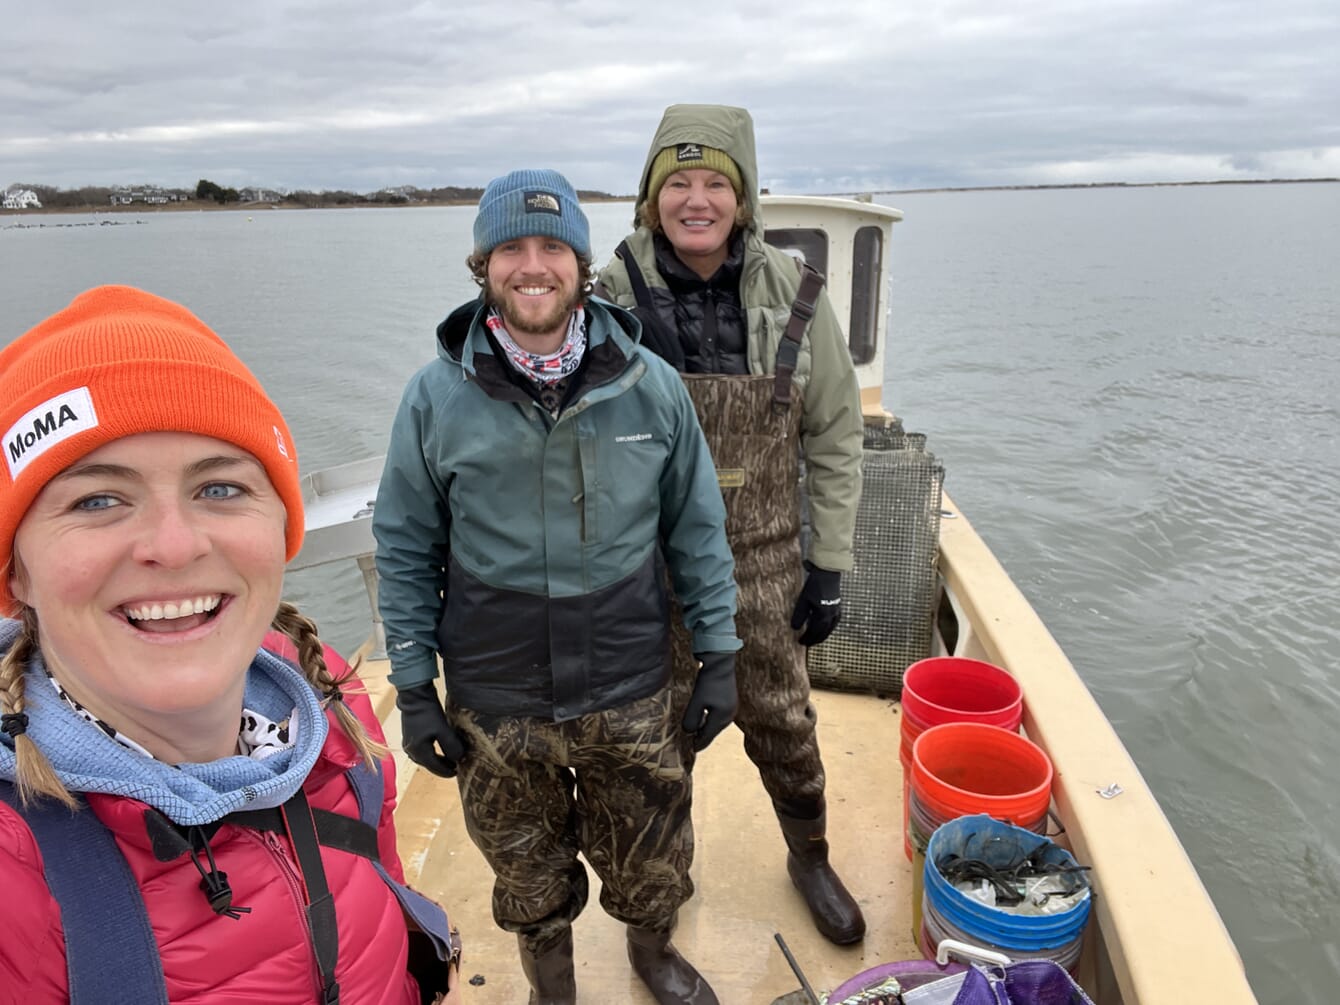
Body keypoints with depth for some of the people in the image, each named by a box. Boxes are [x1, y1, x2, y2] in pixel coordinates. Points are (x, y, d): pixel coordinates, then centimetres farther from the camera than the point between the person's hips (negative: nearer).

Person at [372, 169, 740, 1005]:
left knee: (651, 864, 22)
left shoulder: (652, 385, -8)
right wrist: (414, 690, -2)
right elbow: (405, 550, -1)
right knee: (530, 875, 23)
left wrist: (719, 655, 0)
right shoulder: (436, 398, -8)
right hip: (495, 705, 0)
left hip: (631, 693, 1)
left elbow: (698, 528, 0)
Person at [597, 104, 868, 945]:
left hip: (762, 562, 0)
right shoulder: (612, 298, -10)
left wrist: (830, 565, -1)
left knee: (781, 720, 15)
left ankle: (810, 855, 45)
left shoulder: (794, 297, -8)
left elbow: (835, 437, 0)